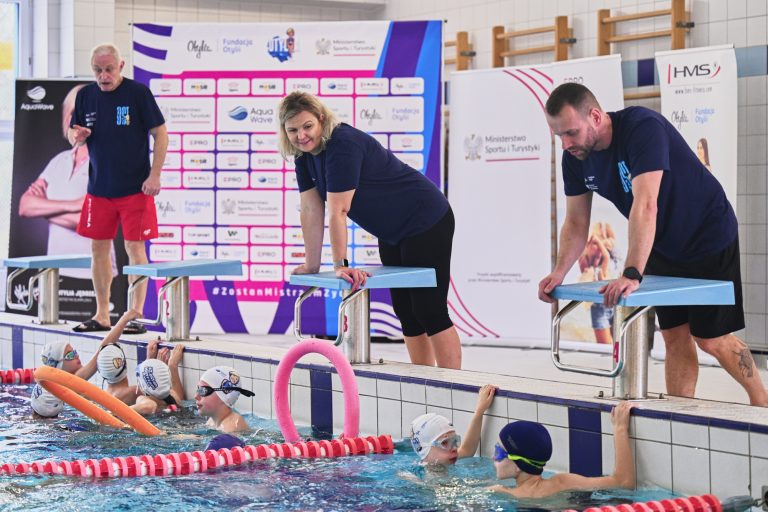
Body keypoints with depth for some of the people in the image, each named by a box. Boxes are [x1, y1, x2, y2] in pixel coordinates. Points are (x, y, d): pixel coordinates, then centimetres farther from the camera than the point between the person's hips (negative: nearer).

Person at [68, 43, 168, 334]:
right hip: (98, 187, 5)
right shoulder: (86, 95, 6)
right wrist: (76, 136, -10)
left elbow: (160, 133, -6)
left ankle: (136, 314, 3)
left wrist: (154, 175, -13)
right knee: (98, 248, 8)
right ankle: (102, 315, 16)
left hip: (135, 188, -5)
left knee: (135, 248, -3)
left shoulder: (138, 92, -8)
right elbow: (72, 133, 15)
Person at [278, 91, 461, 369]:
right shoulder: (304, 154, 0)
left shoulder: (344, 144, -27)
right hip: (392, 234, 10)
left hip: (426, 223, -10)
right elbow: (311, 210, 0)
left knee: (428, 310, -11)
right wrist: (312, 264, -1)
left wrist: (340, 265, -30)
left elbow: (338, 211, -29)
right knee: (405, 311, 11)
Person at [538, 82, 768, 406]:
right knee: (675, 337, 6)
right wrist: (559, 273, -17)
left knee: (710, 339, -2)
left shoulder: (642, 127, -32)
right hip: (664, 249, 7)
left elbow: (645, 206, -41)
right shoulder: (575, 158, -9)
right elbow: (576, 223, -1)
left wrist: (632, 275, -48)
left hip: (709, 240, -7)